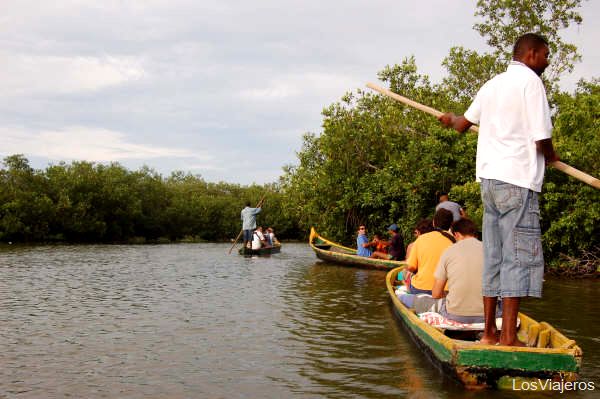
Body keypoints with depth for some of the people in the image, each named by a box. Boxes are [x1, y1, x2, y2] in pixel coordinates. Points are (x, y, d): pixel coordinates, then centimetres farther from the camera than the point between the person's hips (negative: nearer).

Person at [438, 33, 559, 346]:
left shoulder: (493, 84, 18)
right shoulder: (530, 81, -6)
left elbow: (464, 124, 29)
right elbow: (542, 139, -13)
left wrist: (451, 119, 51)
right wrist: (551, 157, 8)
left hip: (489, 179, 8)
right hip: (517, 181, -8)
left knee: (493, 256, 10)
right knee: (519, 256, -7)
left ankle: (489, 332, 14)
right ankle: (508, 337, -8)